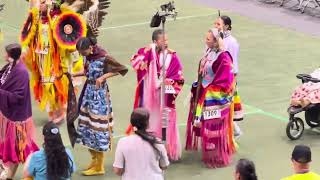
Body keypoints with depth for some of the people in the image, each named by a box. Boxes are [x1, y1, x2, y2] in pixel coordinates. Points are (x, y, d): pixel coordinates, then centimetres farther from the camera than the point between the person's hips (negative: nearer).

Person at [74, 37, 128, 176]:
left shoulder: (103, 57, -20)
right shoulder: (88, 56, 1)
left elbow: (123, 69, -14)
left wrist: (104, 76, -21)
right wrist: (75, 74, 3)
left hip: (99, 94, -8)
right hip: (89, 93, 8)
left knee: (97, 127, 0)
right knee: (87, 126, 13)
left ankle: (98, 167, 11)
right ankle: (94, 160, 29)